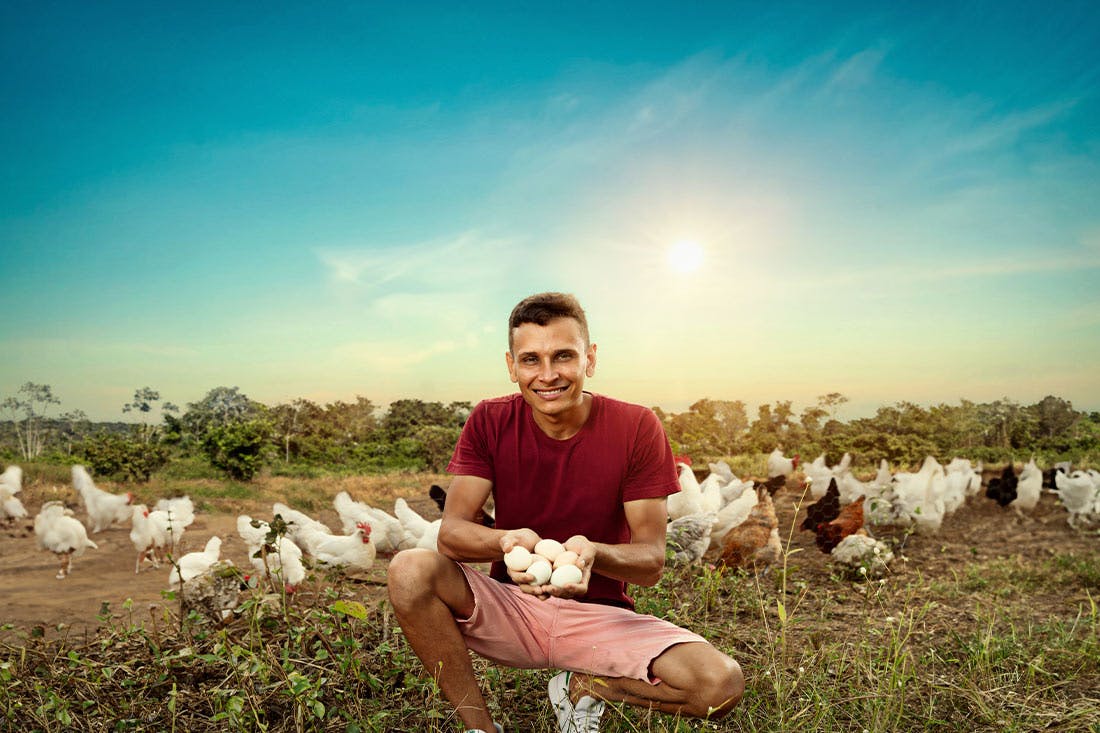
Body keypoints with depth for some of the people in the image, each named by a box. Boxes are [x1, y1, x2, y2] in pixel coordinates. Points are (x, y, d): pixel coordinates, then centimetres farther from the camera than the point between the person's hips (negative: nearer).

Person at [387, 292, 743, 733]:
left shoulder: (636, 428, -11)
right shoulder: (490, 422, -7)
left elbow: (651, 561, -13)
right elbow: (451, 531, -14)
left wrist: (592, 552, -36)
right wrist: (508, 541, -37)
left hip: (599, 615, 0)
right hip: (510, 605, 1)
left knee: (722, 684, -25)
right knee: (410, 571, -27)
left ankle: (580, 687, 3)